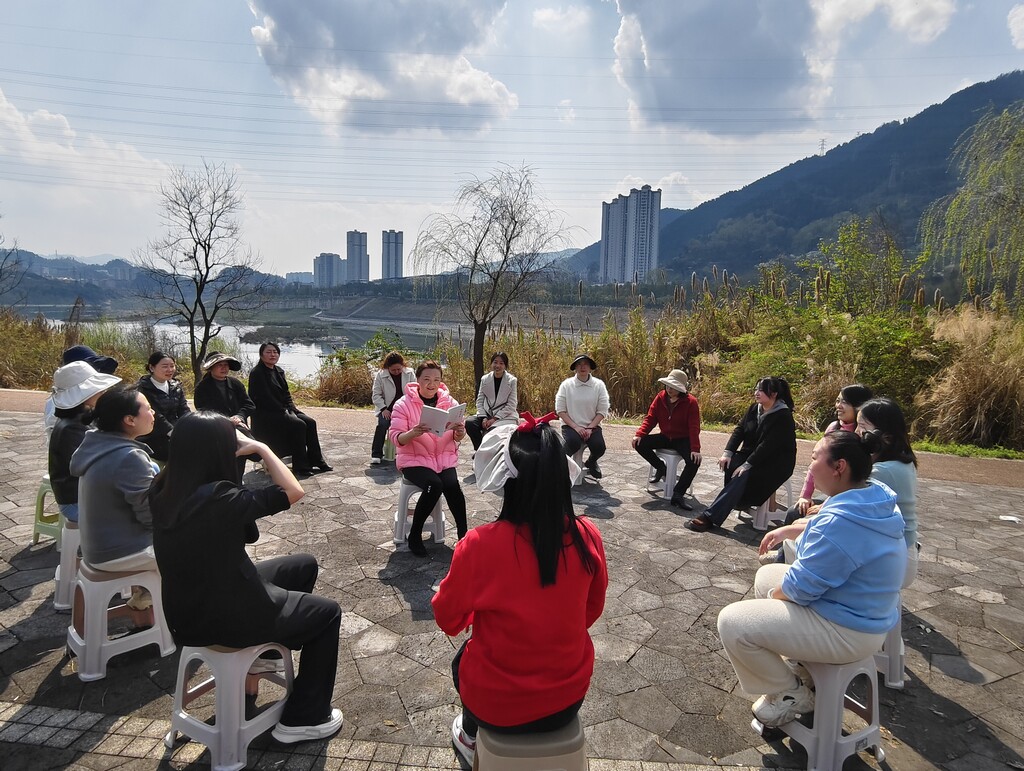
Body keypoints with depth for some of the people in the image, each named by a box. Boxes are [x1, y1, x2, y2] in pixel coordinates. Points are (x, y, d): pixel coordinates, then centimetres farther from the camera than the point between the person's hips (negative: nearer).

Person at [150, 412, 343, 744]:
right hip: (224, 615, -8)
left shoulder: (164, 490, -8)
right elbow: (293, 491, -23)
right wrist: (261, 448, -15)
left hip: (187, 607, 8)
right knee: (327, 612, 13)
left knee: (304, 564, 23)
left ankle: (265, 649, 40)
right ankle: (304, 718, 20)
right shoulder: (220, 498, -32)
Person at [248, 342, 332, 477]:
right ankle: (300, 467, -17)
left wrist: (292, 410, -5)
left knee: (310, 422, -11)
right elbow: (265, 399, -18)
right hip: (265, 415, -8)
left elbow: (286, 394, 12)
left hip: (280, 412, 8)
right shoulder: (256, 373, -12)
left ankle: (316, 461, -7)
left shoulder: (279, 371, 13)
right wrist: (286, 412, -17)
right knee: (299, 425, -25)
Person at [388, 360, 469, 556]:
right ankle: (415, 535, -10)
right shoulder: (404, 404, -7)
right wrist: (413, 433, -33)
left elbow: (458, 438, 3)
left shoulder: (449, 402, 1)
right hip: (414, 459, -2)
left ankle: (463, 534, -12)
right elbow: (396, 438, -12)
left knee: (452, 485, -28)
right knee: (434, 485, -30)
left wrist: (459, 431, -21)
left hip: (444, 458, 3)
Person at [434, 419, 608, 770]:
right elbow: (592, 611, 1)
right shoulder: (588, 537, -17)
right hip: (569, 698, 3)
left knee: (462, 659, 30)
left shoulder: (480, 544, -27)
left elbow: (447, 619, -9)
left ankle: (471, 737, 50)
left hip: (497, 705, -2)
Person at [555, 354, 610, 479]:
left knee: (599, 447, -24)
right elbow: (560, 410, -4)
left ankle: (591, 463, 15)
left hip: (592, 426, 2)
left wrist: (589, 428, -13)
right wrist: (576, 427, -14)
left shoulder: (599, 384, 0)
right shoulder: (566, 384, -3)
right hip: (570, 425, -2)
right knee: (573, 444, -33)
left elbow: (602, 411, -1)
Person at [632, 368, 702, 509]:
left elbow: (694, 427, -19)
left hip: (683, 440, -4)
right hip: (665, 437, 4)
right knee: (639, 444, -18)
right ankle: (660, 467, 5)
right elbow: (650, 418, -3)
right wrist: (639, 434, -20)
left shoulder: (691, 402, -15)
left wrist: (695, 449, -29)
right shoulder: (660, 398, -3)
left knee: (694, 461, -31)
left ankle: (678, 494, -20)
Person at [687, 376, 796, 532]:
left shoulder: (783, 416, -17)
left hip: (776, 463, -7)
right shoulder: (754, 408, 5)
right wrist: (728, 452, -14)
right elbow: (740, 430, 0)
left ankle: (709, 517, -37)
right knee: (730, 463, -25)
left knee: (743, 475, -31)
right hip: (752, 454, 7)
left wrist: (747, 464, -30)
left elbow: (768, 445, -25)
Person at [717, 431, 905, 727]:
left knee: (731, 622, -13)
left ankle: (791, 693, 9)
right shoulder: (876, 496, -2)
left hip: (846, 633, -10)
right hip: (863, 611, 10)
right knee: (766, 574, 24)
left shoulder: (839, 522, -32)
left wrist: (776, 592, -3)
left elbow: (799, 588, -23)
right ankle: (798, 666, 27)